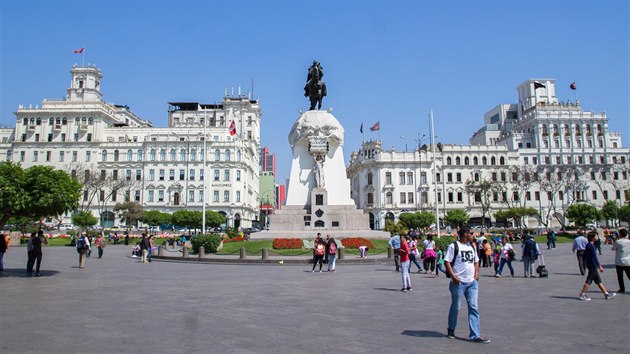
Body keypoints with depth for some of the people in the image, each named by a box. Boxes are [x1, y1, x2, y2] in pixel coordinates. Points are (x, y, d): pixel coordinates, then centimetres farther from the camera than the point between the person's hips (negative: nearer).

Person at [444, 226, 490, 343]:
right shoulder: (454, 246, -8)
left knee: (473, 308, 1)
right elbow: (447, 262, -11)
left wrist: (476, 273, 9)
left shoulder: (472, 247, 15)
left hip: (472, 282, 6)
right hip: (458, 282, -6)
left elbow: (476, 261, 25)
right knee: (455, 307, 7)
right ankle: (451, 330, 26)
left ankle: (475, 335, 3)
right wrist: (453, 277, -17)